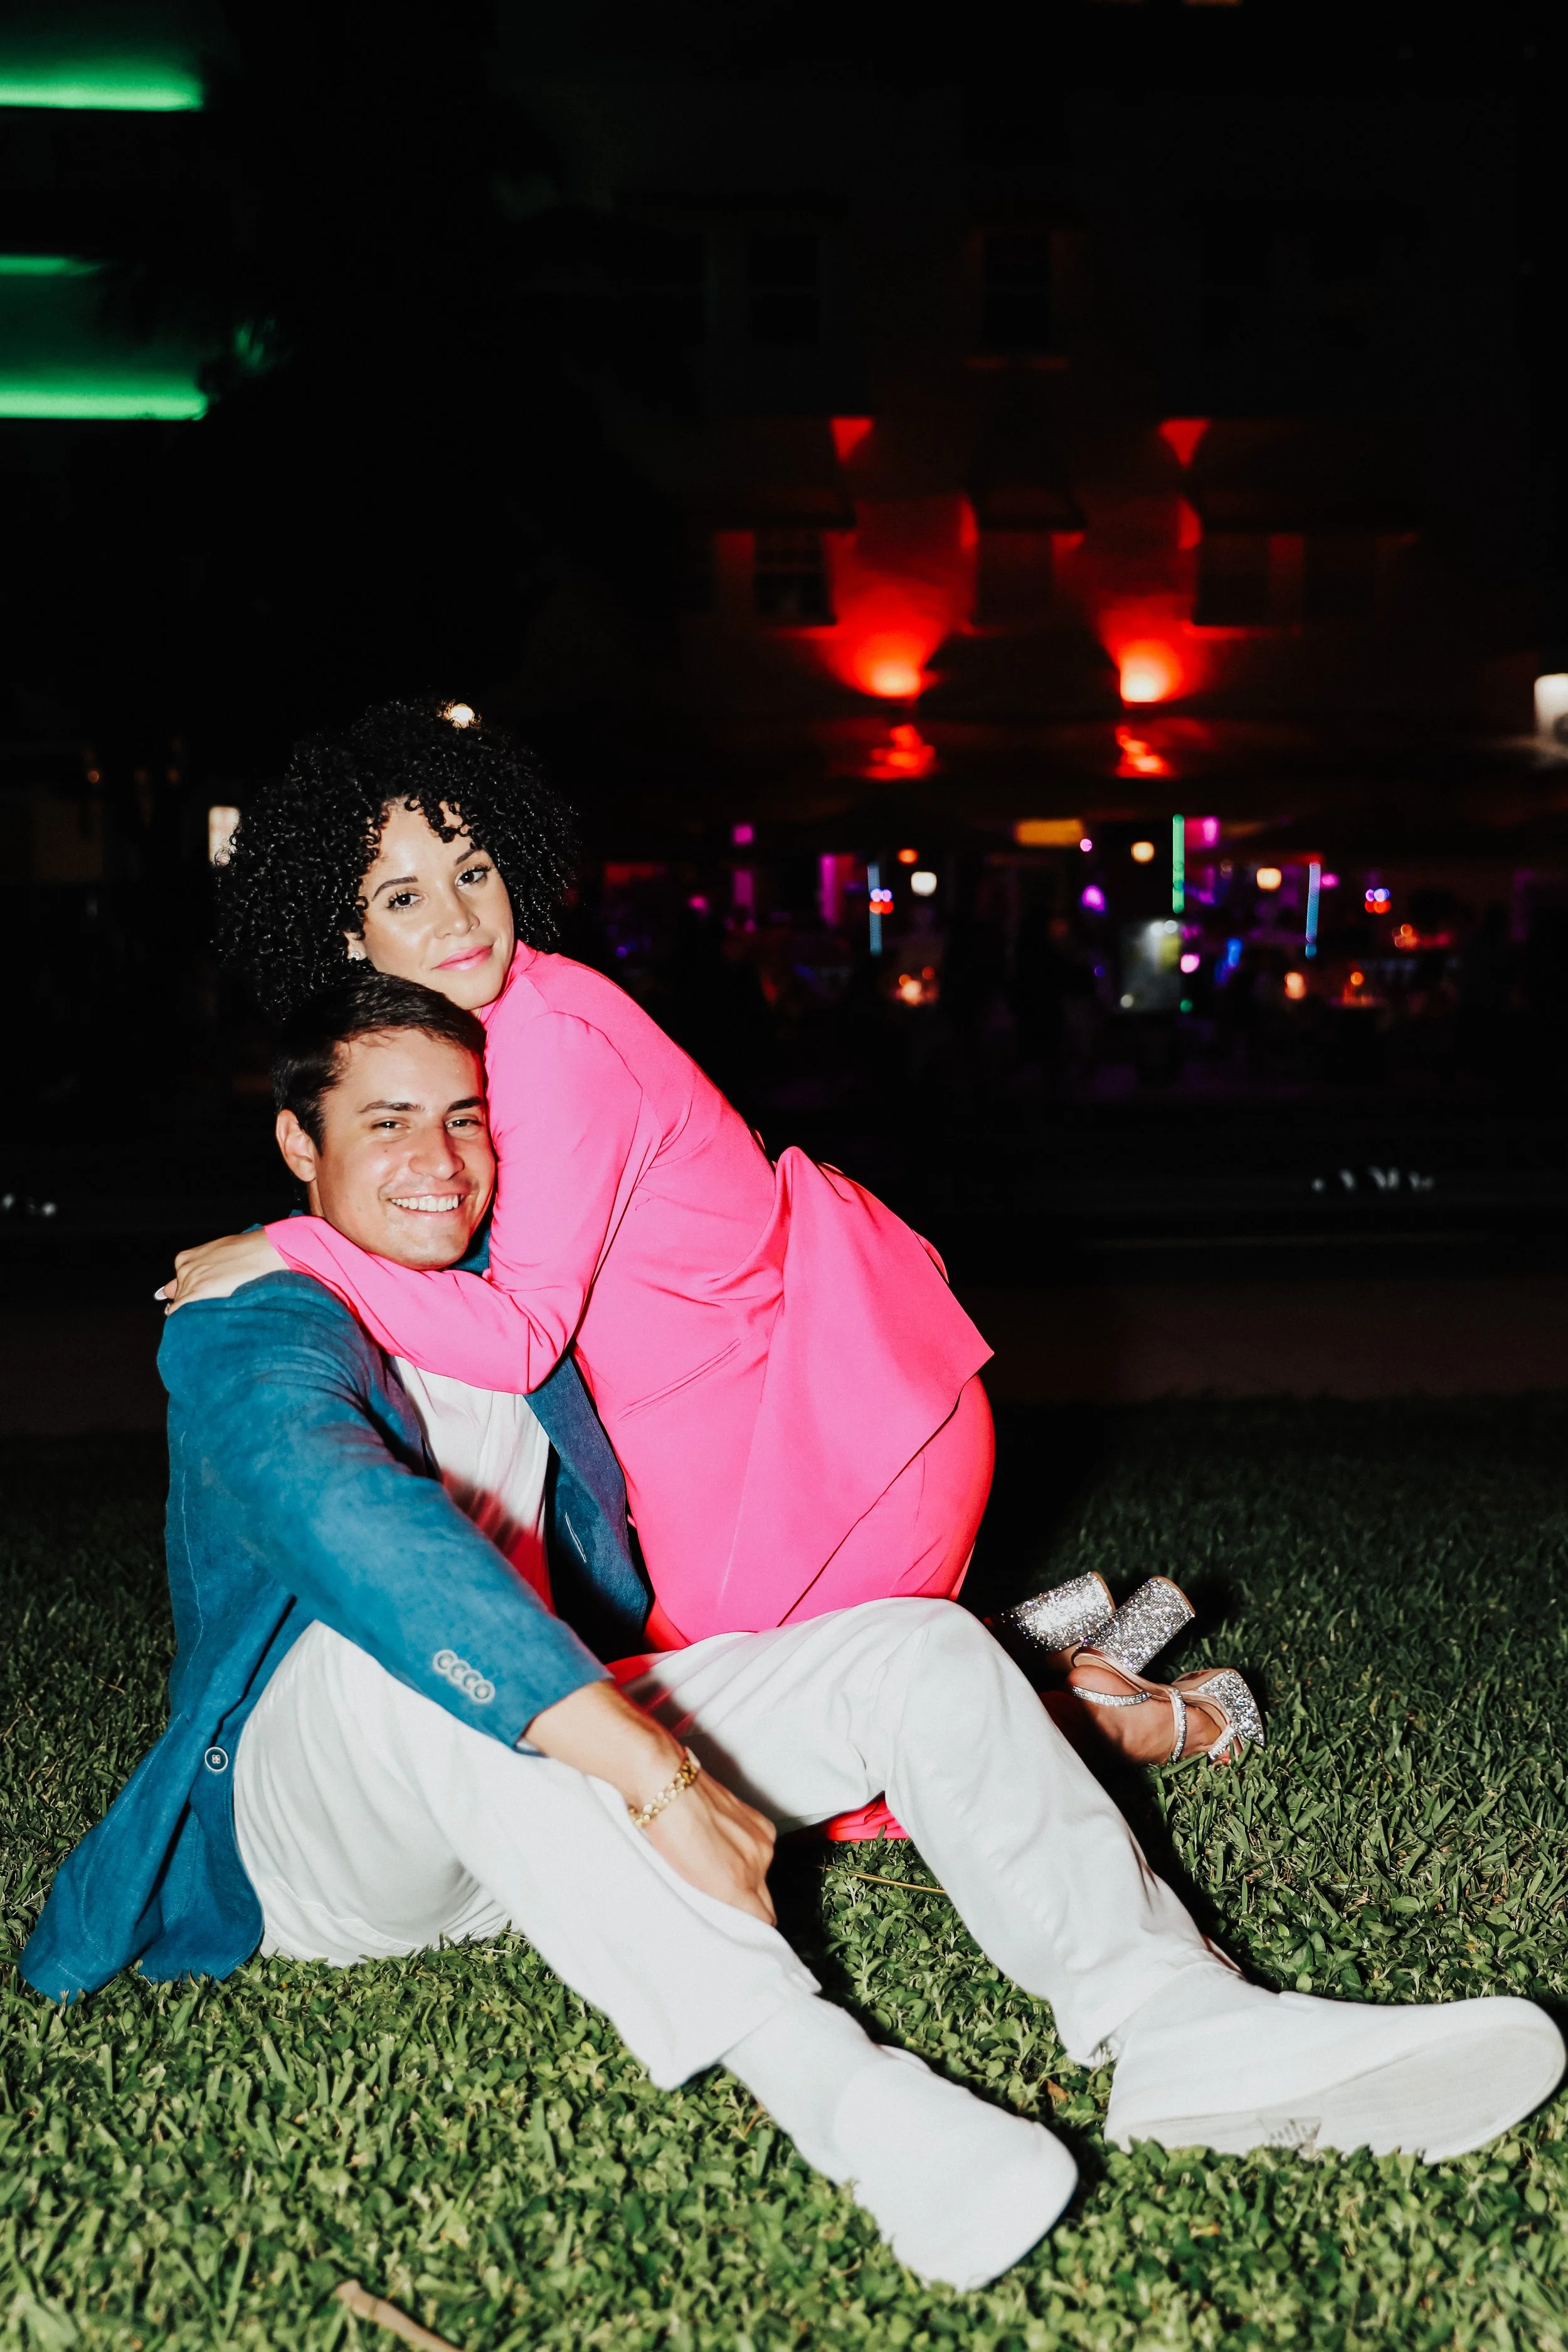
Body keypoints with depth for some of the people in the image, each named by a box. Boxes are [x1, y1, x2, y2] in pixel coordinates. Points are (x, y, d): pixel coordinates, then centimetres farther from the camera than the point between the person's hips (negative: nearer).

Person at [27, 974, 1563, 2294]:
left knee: (918, 1650, -8)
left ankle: (1174, 2024, -33)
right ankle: (833, 2090, -46)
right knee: (404, 1642, -39)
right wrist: (653, 1769, -43)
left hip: (532, 1816, 7)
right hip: (311, 1836, -7)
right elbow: (354, 1524, -34)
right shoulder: (251, 1334, -12)